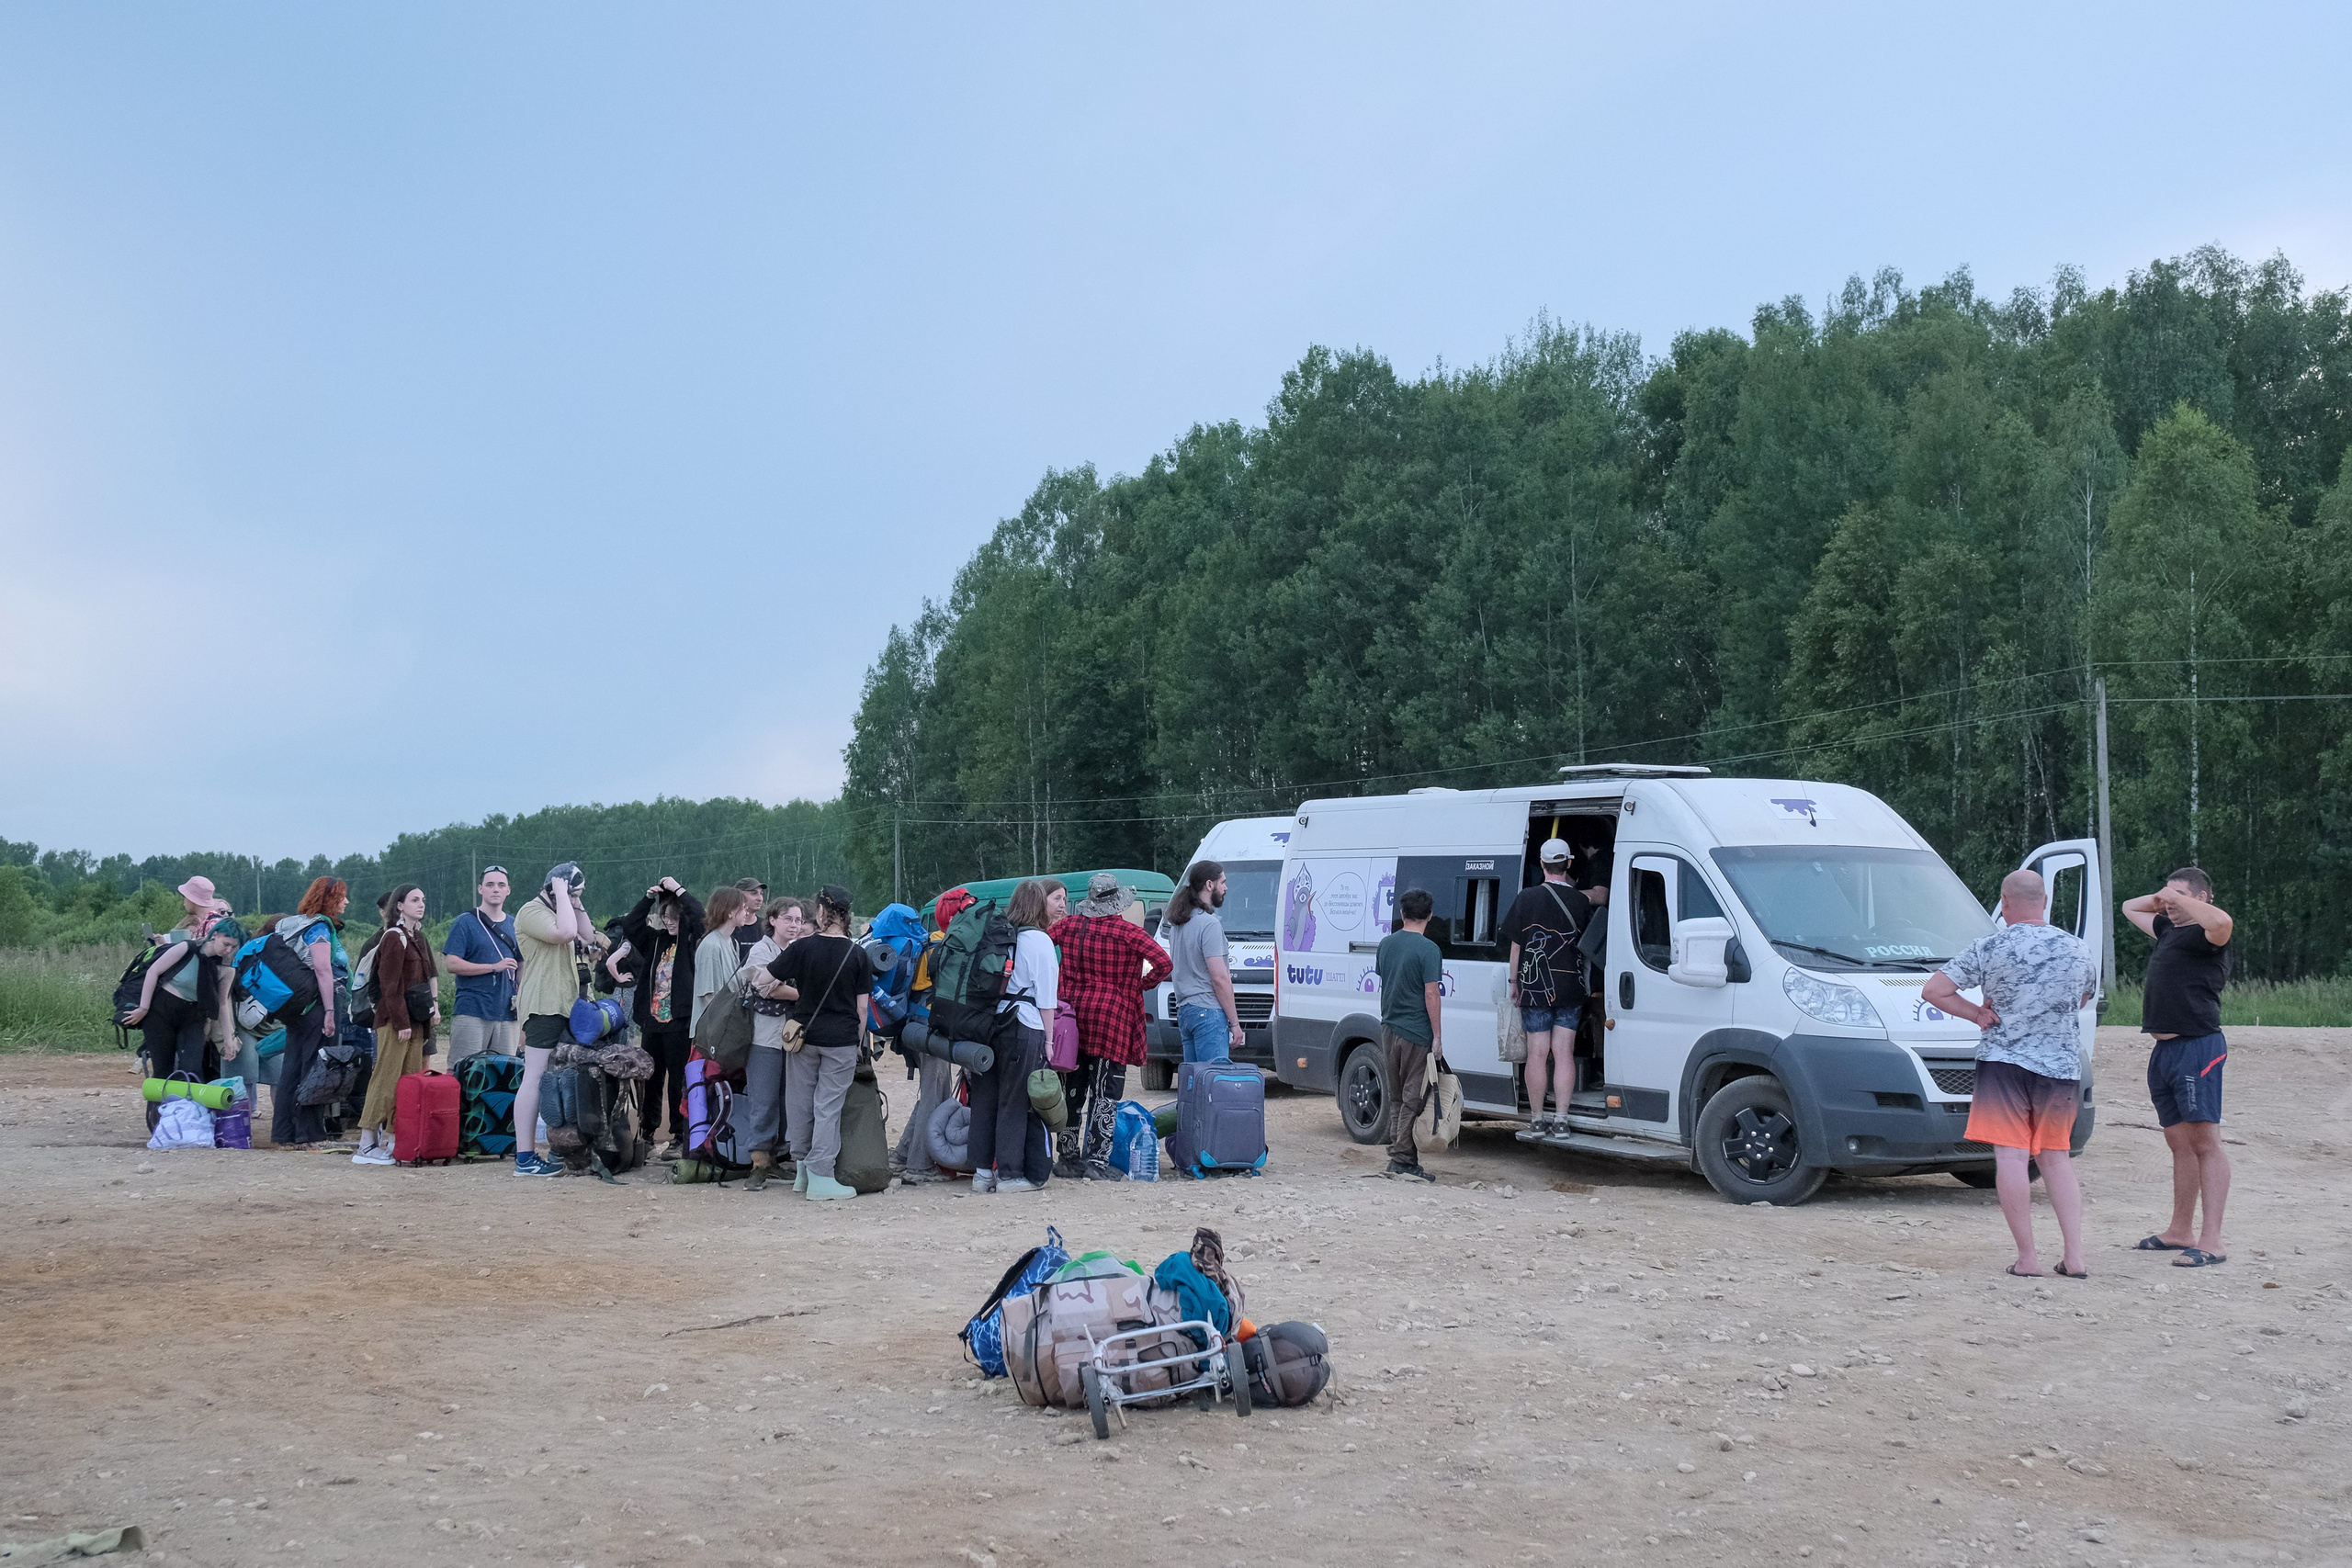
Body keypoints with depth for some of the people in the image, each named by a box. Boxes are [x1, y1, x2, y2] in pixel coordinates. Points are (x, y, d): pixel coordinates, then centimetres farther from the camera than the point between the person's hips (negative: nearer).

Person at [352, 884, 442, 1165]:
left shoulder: (419, 937, 18)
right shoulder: (394, 938, -9)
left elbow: (430, 974, 25)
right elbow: (390, 985, -14)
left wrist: (434, 1006, 13)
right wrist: (401, 1022, -18)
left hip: (416, 1020, 9)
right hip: (395, 1020, -9)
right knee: (386, 1079, -10)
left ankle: (388, 1139, 11)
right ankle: (366, 1146, -10)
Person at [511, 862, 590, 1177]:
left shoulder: (556, 912, 22)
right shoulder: (531, 912, -11)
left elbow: (586, 936, 19)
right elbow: (566, 932, -26)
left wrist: (575, 903, 12)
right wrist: (562, 894, -15)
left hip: (563, 1006, 10)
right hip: (542, 1006, -10)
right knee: (535, 1077, -12)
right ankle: (525, 1158, -15)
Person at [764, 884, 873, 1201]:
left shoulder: (802, 947, -5)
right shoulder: (858, 954, -5)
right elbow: (862, 1007, -4)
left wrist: (799, 994, 11)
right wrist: (858, 1044, 7)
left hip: (803, 1034, 1)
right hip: (842, 1041, -1)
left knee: (801, 1102, 13)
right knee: (828, 1106, 1)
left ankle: (802, 1169, 23)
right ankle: (820, 1176, -1)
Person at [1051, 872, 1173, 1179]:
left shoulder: (1070, 925, 3)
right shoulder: (1128, 932, -9)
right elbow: (1164, 964, -17)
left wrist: (1054, 987, 6)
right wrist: (1141, 985, -1)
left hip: (1073, 1012, 4)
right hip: (1111, 1016, -4)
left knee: (1073, 1090, 13)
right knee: (1105, 1093, 0)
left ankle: (1070, 1158, 19)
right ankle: (1097, 1162, -4)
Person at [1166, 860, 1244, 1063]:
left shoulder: (1177, 924, 15)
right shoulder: (1209, 924, -13)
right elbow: (1219, 978, -16)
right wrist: (1234, 1023, -11)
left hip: (1184, 1009, 9)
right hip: (1209, 1012, -9)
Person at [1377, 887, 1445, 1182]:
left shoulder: (1386, 944, 7)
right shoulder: (1427, 950, -14)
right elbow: (1431, 995, -16)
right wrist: (1438, 1037, -12)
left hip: (1389, 1029, 7)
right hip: (1416, 1033, -7)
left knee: (1396, 1098, 14)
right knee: (1413, 1099, -1)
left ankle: (1396, 1152, 17)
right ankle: (1403, 1158, -2)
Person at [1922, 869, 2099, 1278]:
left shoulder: (1990, 947, -5)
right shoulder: (2078, 951, 8)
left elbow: (1932, 991, -8)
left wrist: (1977, 1014, 2)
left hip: (2004, 1061, -4)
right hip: (2062, 1065, 4)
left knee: (2011, 1155, -3)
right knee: (2056, 1156, 15)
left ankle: (2027, 1259, -5)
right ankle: (2074, 1256, 9)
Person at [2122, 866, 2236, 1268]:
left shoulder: (2203, 935, -8)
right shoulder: (2169, 930, 18)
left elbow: (2222, 922, -33)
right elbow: (2130, 908, 36)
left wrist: (2180, 898, -18)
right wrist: (2161, 899, 17)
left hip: (2197, 1047, -9)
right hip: (2164, 1049, 9)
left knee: (2205, 1142, -10)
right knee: (2180, 1144, 14)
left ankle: (2212, 1241, -13)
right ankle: (2181, 1231, 22)